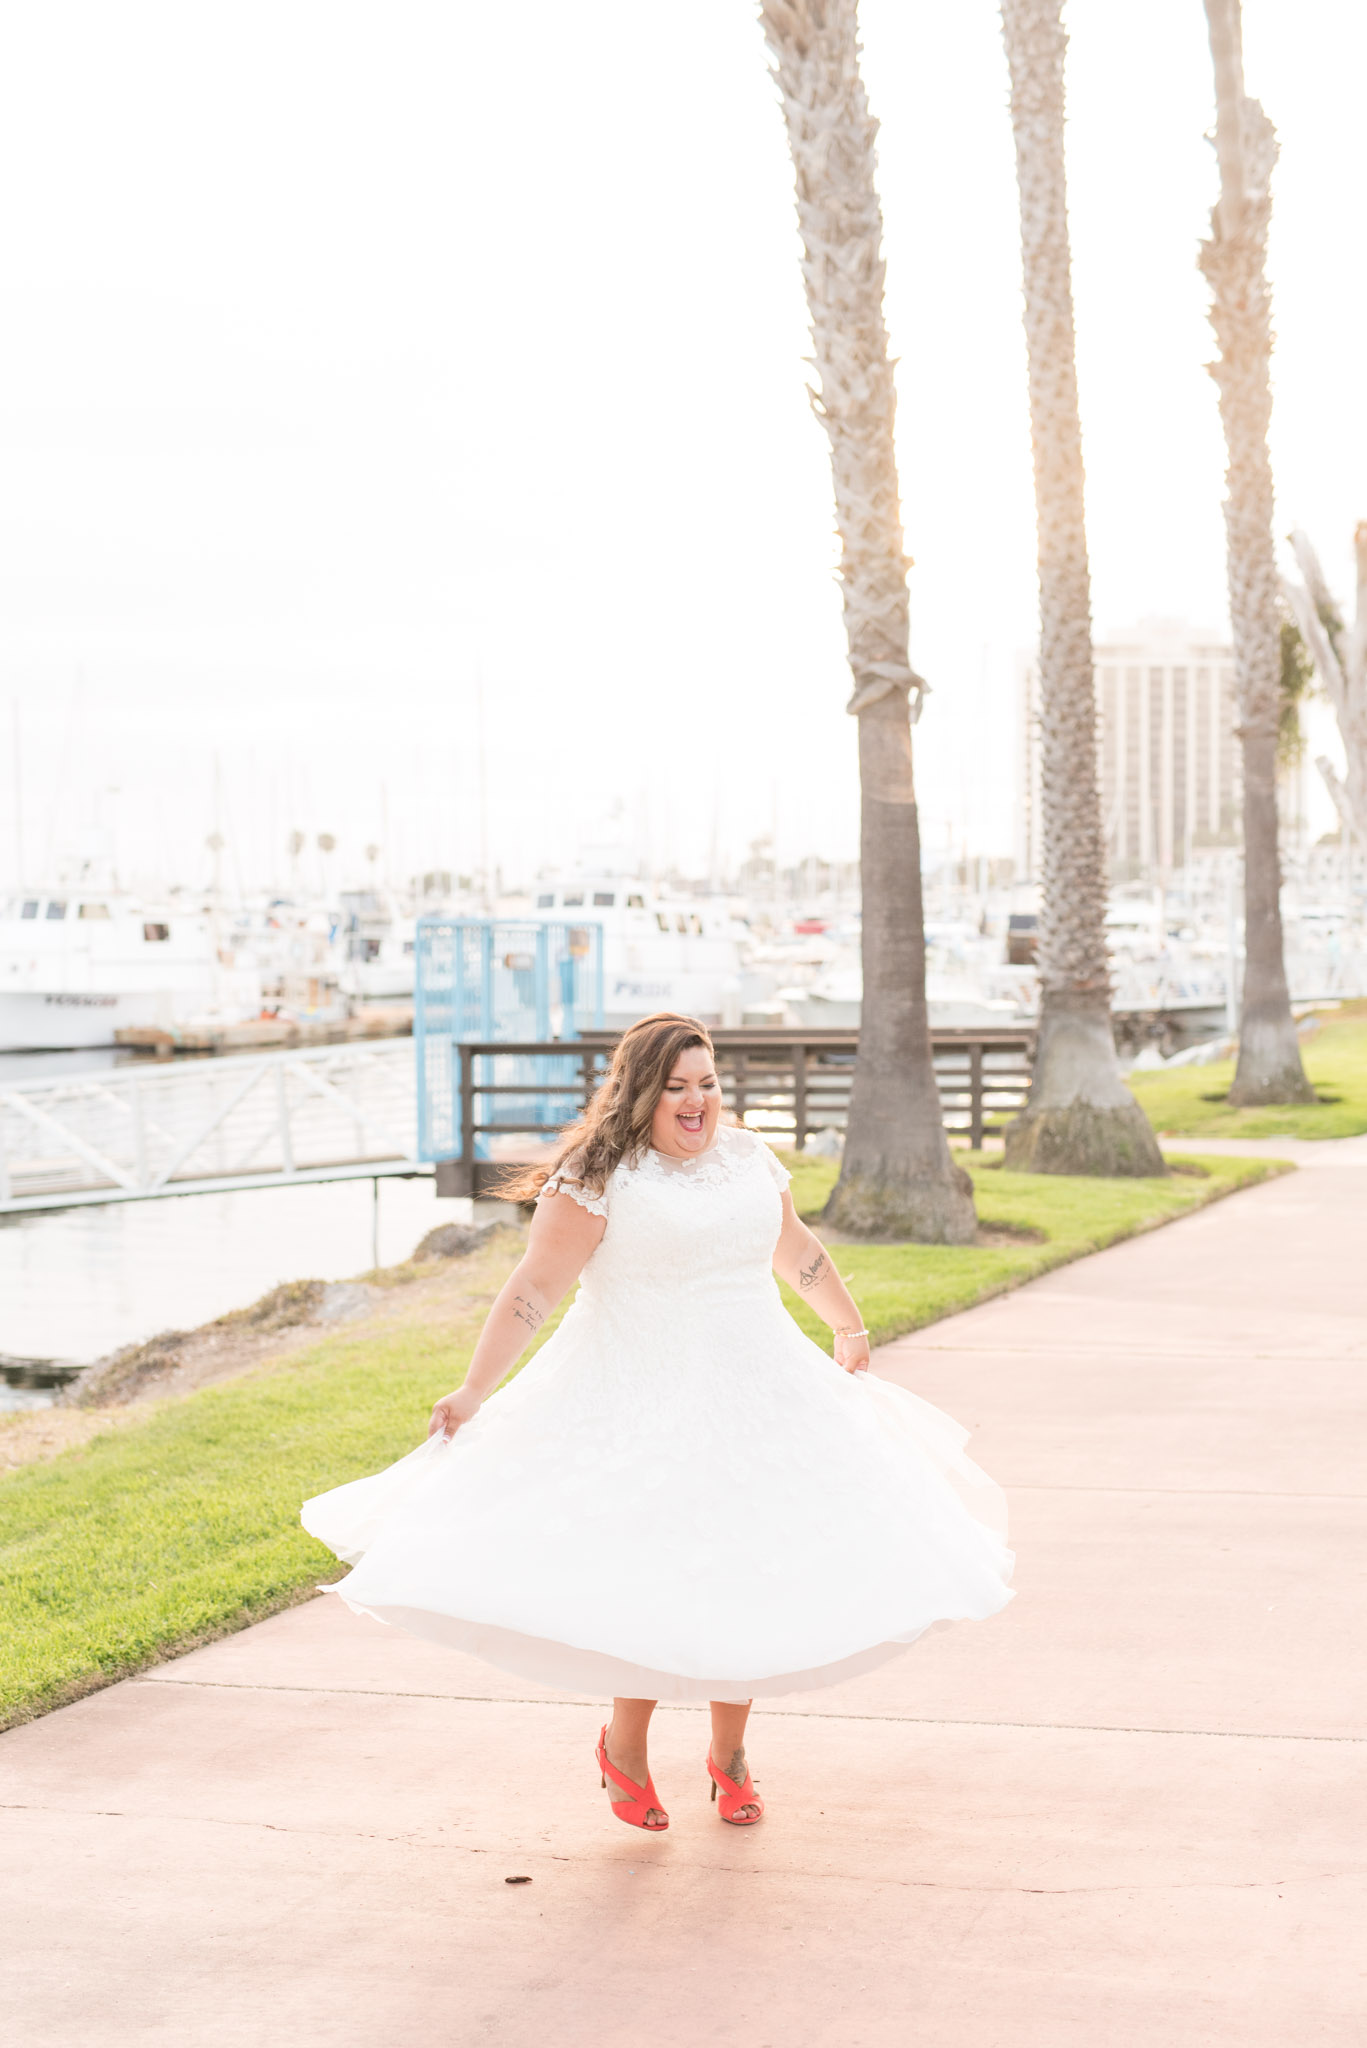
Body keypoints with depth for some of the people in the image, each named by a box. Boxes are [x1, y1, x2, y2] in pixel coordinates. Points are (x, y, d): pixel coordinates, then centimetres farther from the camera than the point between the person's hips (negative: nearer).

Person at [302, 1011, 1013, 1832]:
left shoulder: (750, 1157, 8)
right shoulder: (600, 1177, -10)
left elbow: (796, 1249, 24)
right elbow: (536, 1287, -13)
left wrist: (851, 1328, 32)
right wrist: (474, 1392, -18)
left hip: (755, 1396, 6)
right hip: (639, 1406, -5)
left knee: (752, 1577, 5)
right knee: (659, 1577, -9)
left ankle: (729, 1751, 24)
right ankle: (625, 1746, 16)